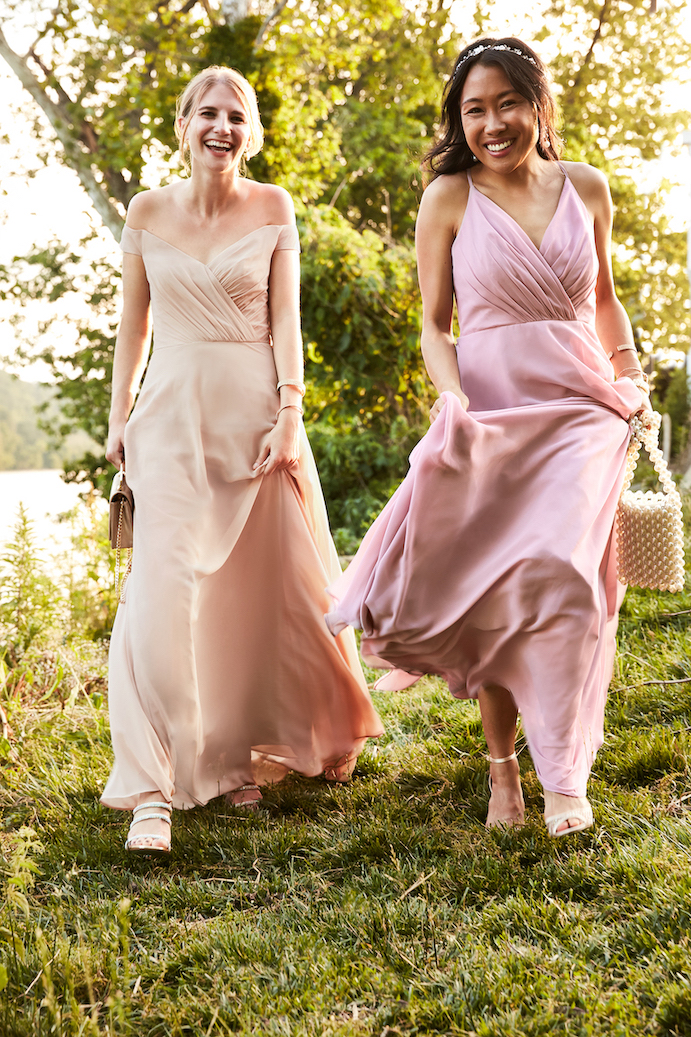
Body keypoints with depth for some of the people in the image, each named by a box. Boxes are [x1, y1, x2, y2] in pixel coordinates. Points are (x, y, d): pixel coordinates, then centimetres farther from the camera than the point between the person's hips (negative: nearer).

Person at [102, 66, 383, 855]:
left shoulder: (273, 209, 3)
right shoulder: (148, 212, 6)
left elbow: (285, 317, -1)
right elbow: (134, 321, 12)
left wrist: (289, 411, -11)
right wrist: (120, 416, 10)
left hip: (253, 410, 0)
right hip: (172, 412, 0)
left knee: (262, 585, 7)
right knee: (166, 587, -12)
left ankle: (245, 754, 29)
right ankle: (153, 788, -9)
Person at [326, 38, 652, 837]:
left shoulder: (586, 188, 7)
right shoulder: (449, 199, 1)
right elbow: (433, 326, 3)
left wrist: (631, 378, 10)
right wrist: (454, 399, -14)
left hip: (582, 411, 1)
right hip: (490, 410, -1)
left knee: (562, 575, -13)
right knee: (492, 595, -1)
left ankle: (563, 774, -1)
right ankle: (502, 765, 14)